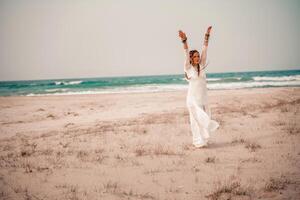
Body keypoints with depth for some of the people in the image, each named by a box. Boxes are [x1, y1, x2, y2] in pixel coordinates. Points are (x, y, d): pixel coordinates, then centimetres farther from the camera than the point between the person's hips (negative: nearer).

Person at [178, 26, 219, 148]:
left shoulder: (202, 66, 7)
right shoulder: (188, 68, -4)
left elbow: (204, 50, 2)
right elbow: (186, 54, -17)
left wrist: (207, 36, -3)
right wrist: (184, 40, -30)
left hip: (203, 97, 5)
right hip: (193, 98, -5)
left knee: (205, 118, 7)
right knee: (197, 119, -3)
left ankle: (203, 140, 19)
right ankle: (198, 141, 7)